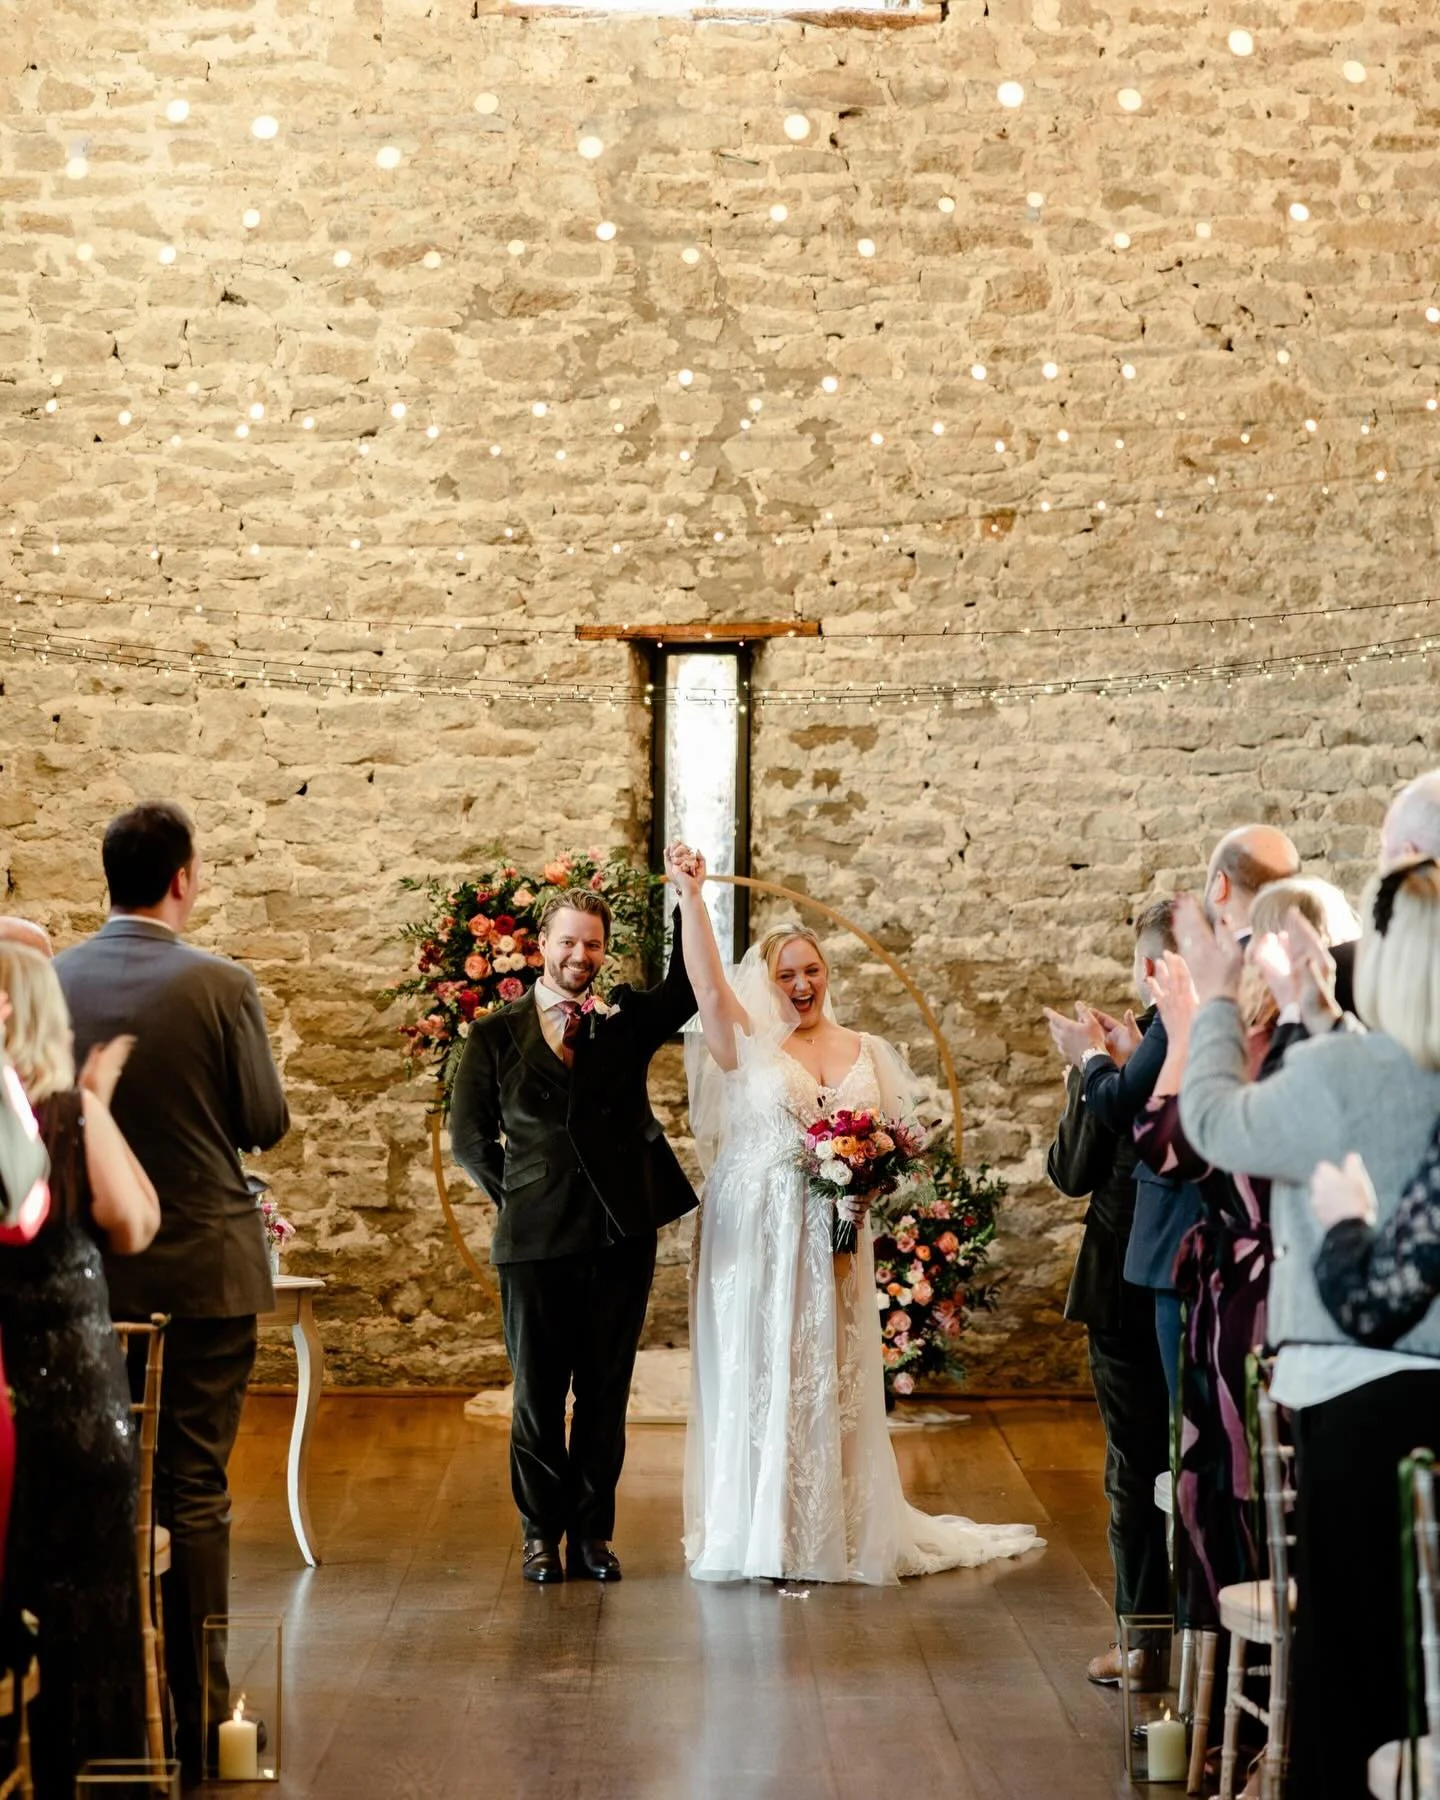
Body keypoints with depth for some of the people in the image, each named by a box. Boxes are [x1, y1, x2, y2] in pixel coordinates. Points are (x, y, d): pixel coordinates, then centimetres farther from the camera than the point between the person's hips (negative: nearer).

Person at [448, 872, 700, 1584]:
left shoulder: (628, 1020, 8)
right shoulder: (495, 1035, 4)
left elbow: (689, 987, -9)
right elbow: (469, 1139, 8)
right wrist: (522, 1196, 3)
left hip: (622, 1236, 1)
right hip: (535, 1239, -1)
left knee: (606, 1393, 8)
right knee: (536, 1394, 4)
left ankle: (593, 1532, 18)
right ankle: (542, 1534, 17)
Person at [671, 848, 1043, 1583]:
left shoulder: (868, 1052, 10)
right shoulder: (749, 1045, 1)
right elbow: (706, 981, -14)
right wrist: (689, 895, -21)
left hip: (833, 1241, 3)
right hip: (756, 1238, -3)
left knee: (832, 1378, 5)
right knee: (757, 1376, 0)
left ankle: (836, 1532, 14)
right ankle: (756, 1535, 7)